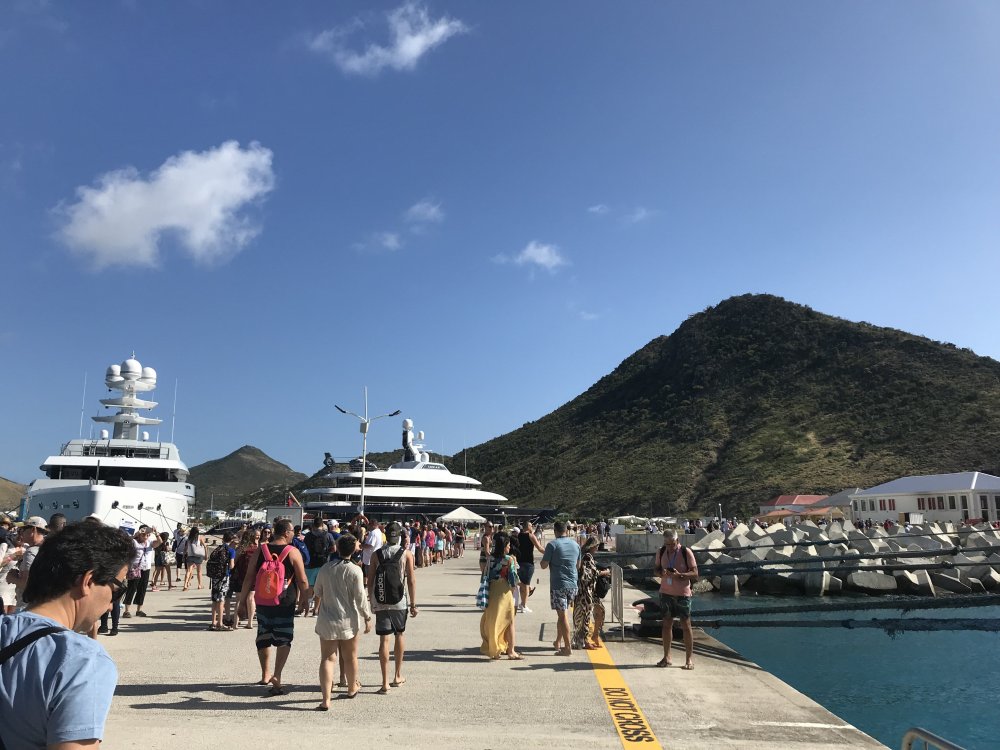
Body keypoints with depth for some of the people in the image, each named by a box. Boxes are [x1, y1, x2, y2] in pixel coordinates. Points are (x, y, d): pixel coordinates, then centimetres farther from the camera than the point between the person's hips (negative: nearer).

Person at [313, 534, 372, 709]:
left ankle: (326, 700, -9)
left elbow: (317, 592, 13)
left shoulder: (325, 568, -1)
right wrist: (368, 617, 0)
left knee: (327, 658, 2)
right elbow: (360, 598, -11)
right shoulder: (355, 571, -13)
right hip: (348, 620, -2)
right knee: (350, 657, 17)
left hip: (326, 620, 2)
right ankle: (352, 688, 38)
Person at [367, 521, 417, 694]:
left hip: (380, 603, 0)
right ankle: (398, 676, 28)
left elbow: (370, 580, 4)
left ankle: (385, 683, -2)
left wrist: (371, 600, 15)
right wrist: (413, 604, 2)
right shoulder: (406, 554, -3)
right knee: (399, 635, 19)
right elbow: (411, 580, -4)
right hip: (400, 602, 0)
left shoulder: (376, 555, 2)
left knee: (384, 640, 0)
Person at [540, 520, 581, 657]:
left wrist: (544, 557, 10)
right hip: (572, 584, 6)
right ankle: (558, 642, 28)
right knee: (562, 613, 19)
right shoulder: (575, 544, 7)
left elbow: (544, 565, -9)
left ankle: (568, 648, -3)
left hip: (558, 584, -6)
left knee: (562, 615, -3)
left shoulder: (552, 544, -10)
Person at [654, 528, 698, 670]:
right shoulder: (661, 552, 2)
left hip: (682, 594, -4)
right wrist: (661, 572, -15)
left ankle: (689, 659, 9)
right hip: (666, 593, 4)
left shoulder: (686, 552, -10)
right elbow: (655, 569, 9)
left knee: (686, 626, 1)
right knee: (667, 624, 8)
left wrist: (679, 575, -26)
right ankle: (666, 657, 17)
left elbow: (695, 574, -10)